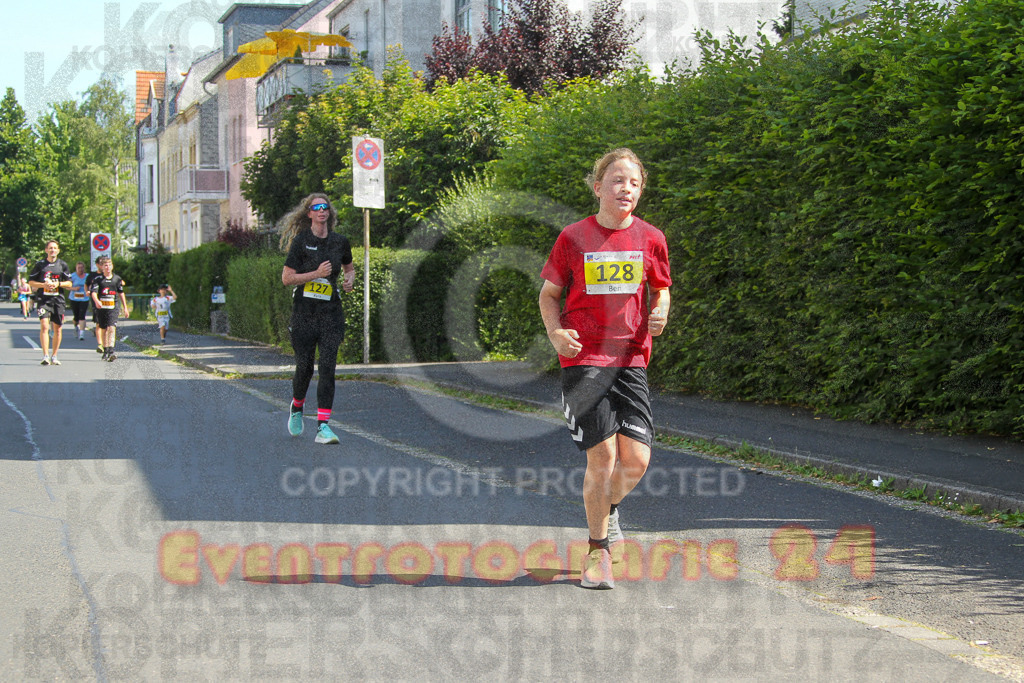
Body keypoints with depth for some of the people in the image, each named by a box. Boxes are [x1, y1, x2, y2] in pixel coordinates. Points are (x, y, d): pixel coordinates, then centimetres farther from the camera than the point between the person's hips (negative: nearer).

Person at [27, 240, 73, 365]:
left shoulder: (62, 265, 9)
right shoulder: (40, 264, 5)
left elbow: (69, 284, 10)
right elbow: (31, 282, 6)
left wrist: (58, 284, -9)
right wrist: (43, 285, -11)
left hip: (58, 300, 2)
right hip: (43, 300, -2)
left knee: (57, 328, 6)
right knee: (44, 326, -16)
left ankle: (54, 356, 18)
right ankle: (45, 356, -18)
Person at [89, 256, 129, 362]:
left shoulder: (117, 278, 7)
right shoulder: (98, 279, 0)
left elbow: (121, 293, 17)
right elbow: (94, 292, -12)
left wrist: (125, 307, 19)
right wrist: (96, 301, -33)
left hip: (113, 308, 0)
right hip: (101, 308, 0)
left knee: (111, 329, -15)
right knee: (104, 329, 11)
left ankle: (111, 351, -25)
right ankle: (105, 350, 25)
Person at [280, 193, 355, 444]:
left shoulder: (340, 242, 7)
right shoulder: (301, 241, -3)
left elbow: (349, 267, 26)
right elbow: (286, 278, -7)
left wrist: (350, 279, 4)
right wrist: (317, 273, -15)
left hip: (331, 312, 2)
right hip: (304, 311, -2)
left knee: (328, 367, -9)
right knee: (304, 366, 3)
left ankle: (323, 426, -10)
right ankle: (297, 407, 35)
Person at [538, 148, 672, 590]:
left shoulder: (650, 239, 5)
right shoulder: (574, 237, 0)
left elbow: (661, 290, 18)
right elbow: (549, 293, 8)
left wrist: (660, 314, -5)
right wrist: (556, 333, -9)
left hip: (631, 359, 2)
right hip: (583, 359, -2)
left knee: (636, 460, -6)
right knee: (602, 456, -9)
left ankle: (607, 508, 30)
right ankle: (598, 551, 10)